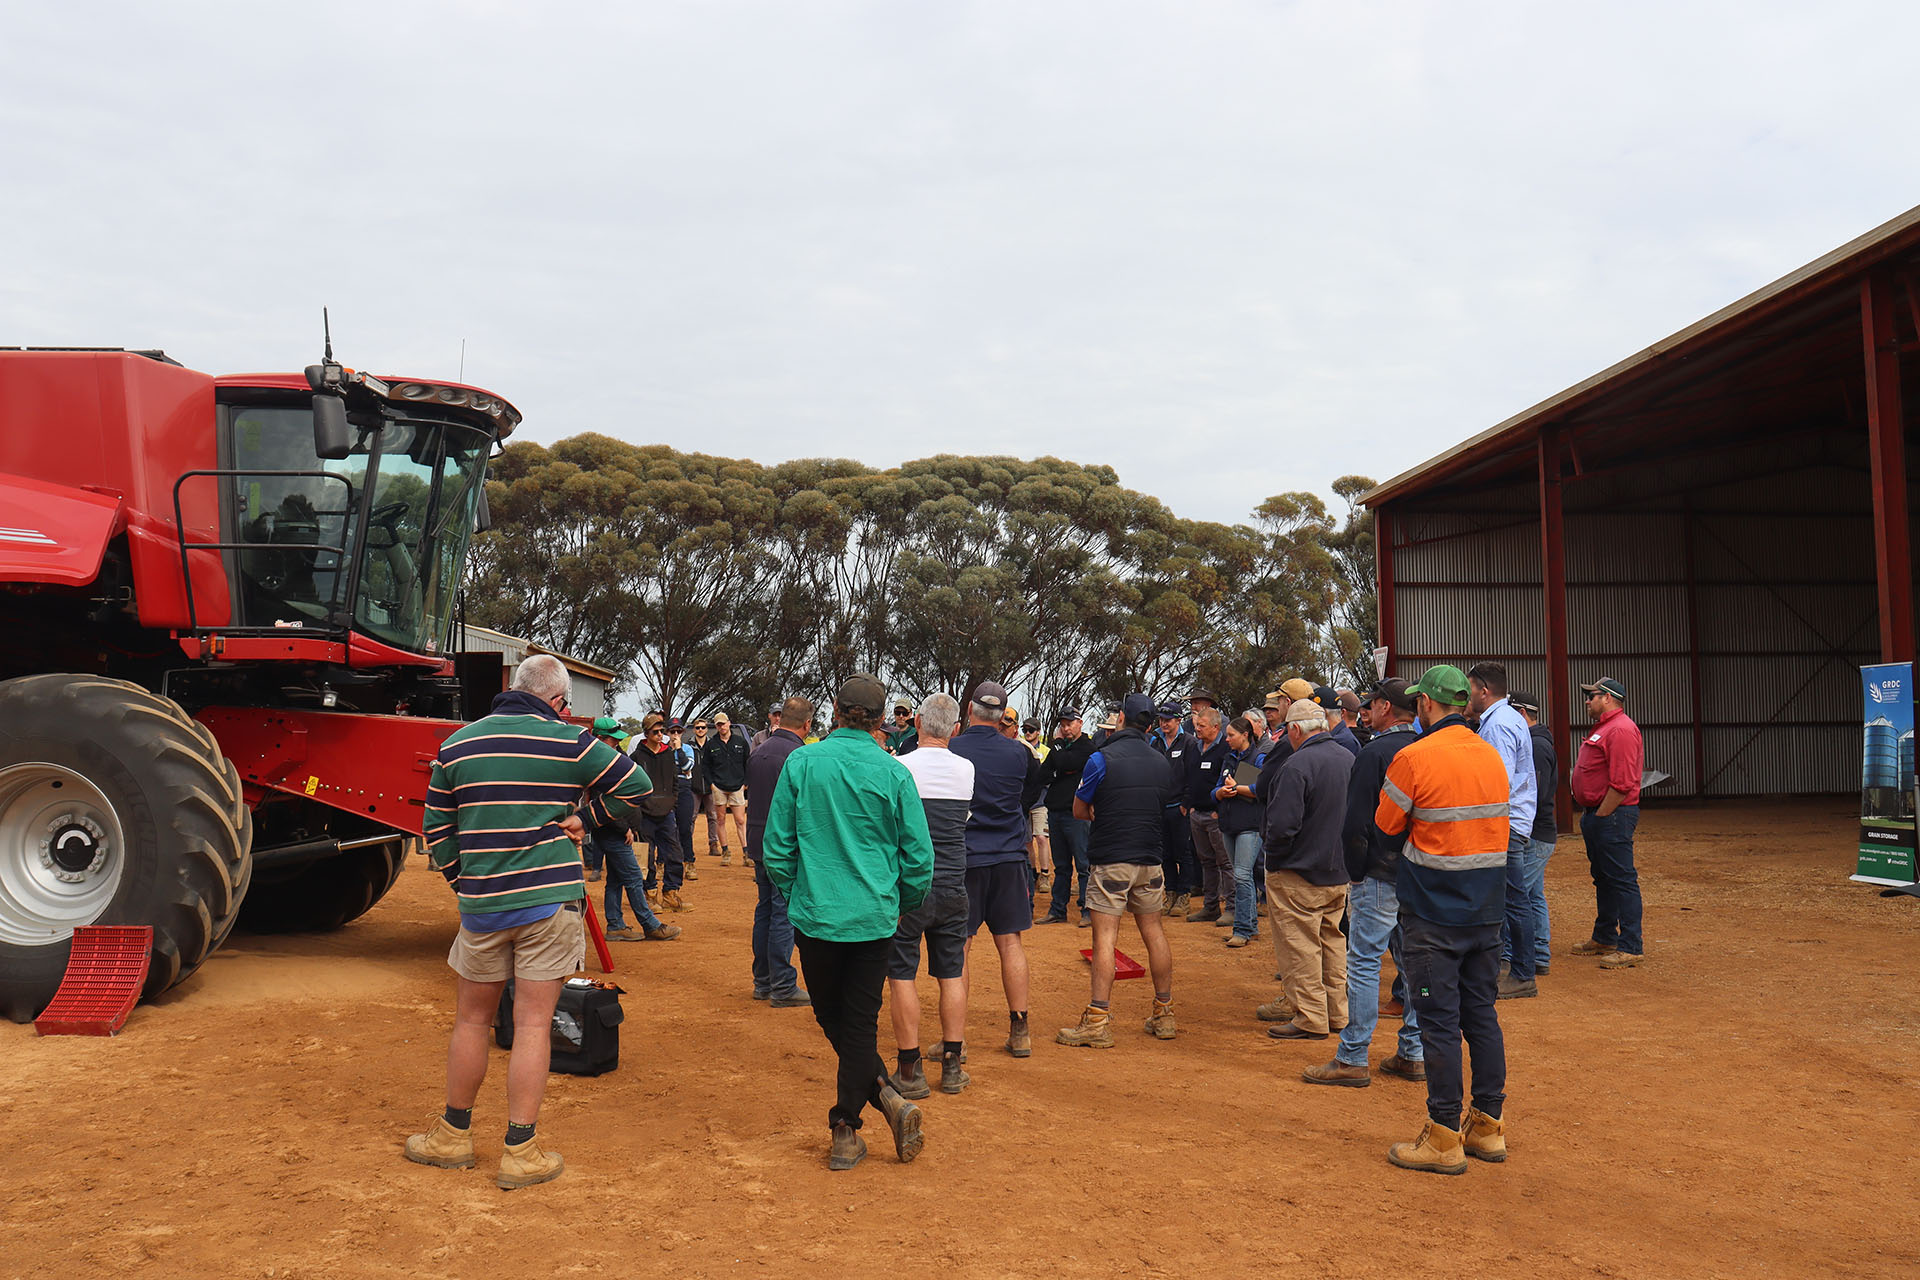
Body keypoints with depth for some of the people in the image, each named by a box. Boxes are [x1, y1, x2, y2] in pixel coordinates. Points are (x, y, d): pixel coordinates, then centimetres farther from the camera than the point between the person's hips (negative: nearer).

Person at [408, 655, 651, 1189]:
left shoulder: (457, 744, 6)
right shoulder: (568, 742, -4)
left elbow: (436, 829, 10)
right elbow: (635, 785, 0)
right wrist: (584, 817, 5)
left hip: (481, 905, 3)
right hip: (549, 902, -3)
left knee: (472, 1020, 16)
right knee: (533, 1024, 1)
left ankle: (453, 1135, 28)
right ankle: (521, 1152, 6)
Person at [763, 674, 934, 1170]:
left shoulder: (801, 763, -5)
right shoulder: (893, 773, -5)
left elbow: (776, 846, -1)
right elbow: (919, 855, -2)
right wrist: (904, 904, 16)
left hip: (815, 915, 0)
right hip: (874, 919, 1)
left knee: (834, 1021, 13)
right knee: (860, 1024, 10)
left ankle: (888, 1096, 1)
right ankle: (845, 1132, 10)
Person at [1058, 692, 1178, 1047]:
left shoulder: (1102, 758, -10)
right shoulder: (1162, 762, 6)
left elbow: (1079, 810, -3)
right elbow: (1173, 810, 17)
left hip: (1110, 860, -5)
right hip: (1151, 859, 5)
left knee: (1104, 936, -6)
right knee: (1153, 931, 13)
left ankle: (1098, 1021, -8)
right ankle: (1164, 1015, 20)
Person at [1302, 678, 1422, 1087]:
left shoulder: (1374, 753, -13)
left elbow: (1355, 825, -15)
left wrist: (1356, 874, -4)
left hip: (1380, 877, -7)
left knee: (1364, 963, -2)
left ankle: (1352, 1059, 1)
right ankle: (1413, 1053, 19)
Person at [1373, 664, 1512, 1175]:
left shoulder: (1415, 758, -14)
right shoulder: (1492, 757, 7)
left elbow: (1386, 824, -4)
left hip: (1434, 914, -7)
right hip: (1487, 911, 7)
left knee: (1439, 1022, -1)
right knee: (1482, 1015, 14)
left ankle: (1444, 1138, 5)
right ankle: (1488, 1127, 22)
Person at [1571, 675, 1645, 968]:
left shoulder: (1621, 729, -15)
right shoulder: (1603, 728, 20)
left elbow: (1622, 784, -22)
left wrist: (1600, 816, -18)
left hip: (1613, 817, -11)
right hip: (1596, 815, 11)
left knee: (1621, 880, -8)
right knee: (1603, 879, 17)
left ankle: (1631, 947, -5)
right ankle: (1604, 938, 27)